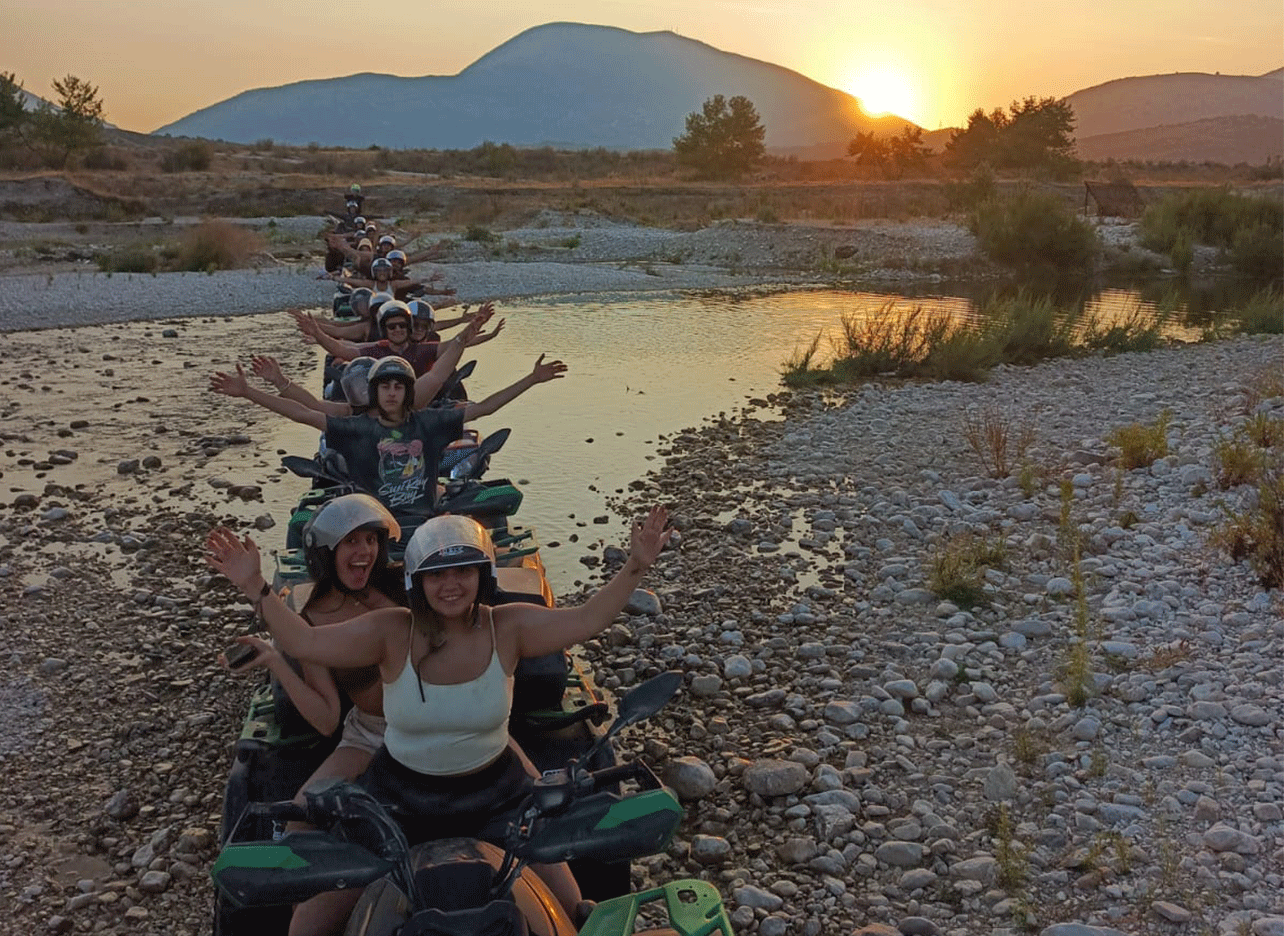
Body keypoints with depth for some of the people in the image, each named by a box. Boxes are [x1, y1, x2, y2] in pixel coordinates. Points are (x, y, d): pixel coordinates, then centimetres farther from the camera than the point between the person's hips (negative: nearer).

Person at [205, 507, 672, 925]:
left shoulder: (508, 627, -13)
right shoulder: (392, 632, -15)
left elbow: (585, 621, -19)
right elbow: (306, 642, -19)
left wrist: (635, 567, -29)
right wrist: (255, 588, -28)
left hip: (492, 797, 0)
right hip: (397, 796, 0)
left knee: (567, 906, 0)